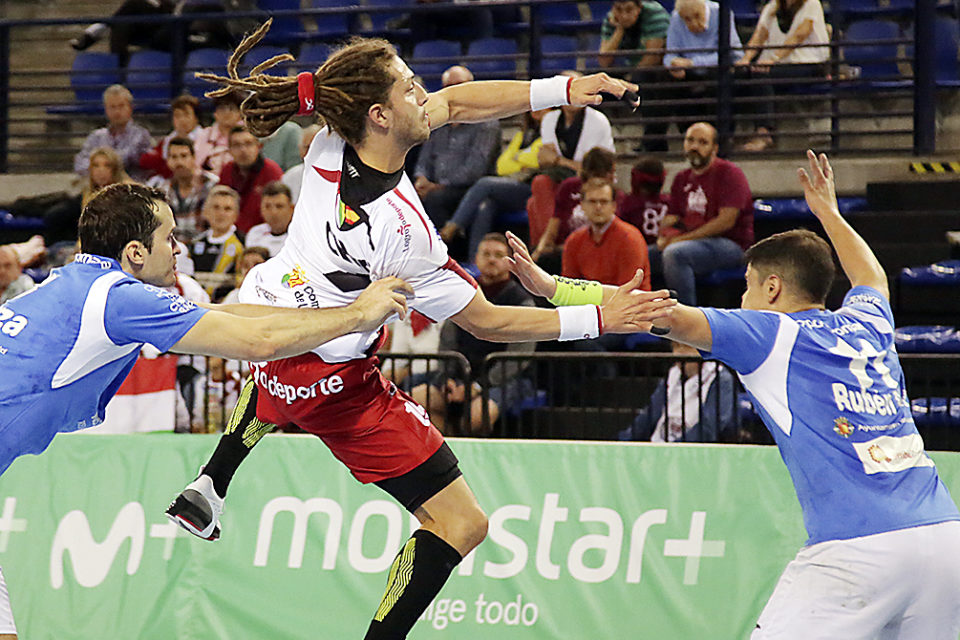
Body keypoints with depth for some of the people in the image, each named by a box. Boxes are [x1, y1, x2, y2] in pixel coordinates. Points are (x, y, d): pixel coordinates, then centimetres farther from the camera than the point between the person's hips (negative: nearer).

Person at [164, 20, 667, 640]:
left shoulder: (332, 142, -13)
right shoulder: (402, 235, -32)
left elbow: (456, 103, 1)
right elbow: (485, 322, -19)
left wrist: (562, 88, -3)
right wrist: (598, 318, -14)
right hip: (332, 380, -8)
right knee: (462, 524, -1)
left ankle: (206, 493, 45)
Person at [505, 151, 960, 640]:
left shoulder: (772, 334, 5)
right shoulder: (867, 324, 22)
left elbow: (668, 316, -5)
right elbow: (873, 277, 48)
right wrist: (828, 212, 63)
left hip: (858, 548, -6)